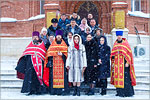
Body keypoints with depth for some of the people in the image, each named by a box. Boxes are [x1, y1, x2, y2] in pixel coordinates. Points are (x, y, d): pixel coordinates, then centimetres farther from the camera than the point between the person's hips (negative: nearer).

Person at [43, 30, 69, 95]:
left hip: (61, 62, 0)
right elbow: (49, 53, 7)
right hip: (54, 62, 1)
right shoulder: (52, 44, 13)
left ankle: (62, 90, -7)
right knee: (53, 75, -6)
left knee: (62, 75, -8)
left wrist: (62, 54, -13)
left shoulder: (64, 44, 13)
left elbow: (66, 53, 8)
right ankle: (54, 90, -4)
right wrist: (49, 61, -4)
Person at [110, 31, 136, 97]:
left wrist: (127, 63, -11)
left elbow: (129, 53, -4)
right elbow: (113, 54, 17)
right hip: (117, 64, 5)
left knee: (125, 77, -8)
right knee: (117, 77, 3)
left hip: (124, 63, -5)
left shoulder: (125, 43, -1)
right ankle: (119, 92, 10)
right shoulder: (115, 44, 14)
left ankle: (127, 92, -3)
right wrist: (113, 62, 10)